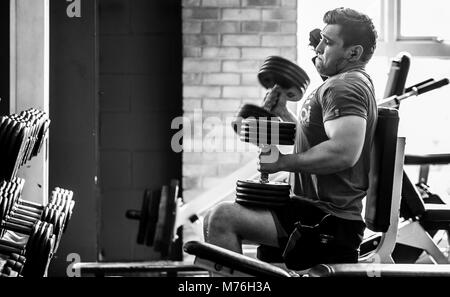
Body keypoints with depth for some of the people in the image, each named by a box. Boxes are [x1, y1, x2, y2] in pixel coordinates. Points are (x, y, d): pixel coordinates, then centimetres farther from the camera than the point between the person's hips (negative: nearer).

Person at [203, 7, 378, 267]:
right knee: (218, 218, 16)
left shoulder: (345, 87, -14)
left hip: (329, 221, -11)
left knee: (222, 219, -22)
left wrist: (283, 162, -21)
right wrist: (282, 112, 16)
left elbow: (344, 152, -30)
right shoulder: (354, 83, 20)